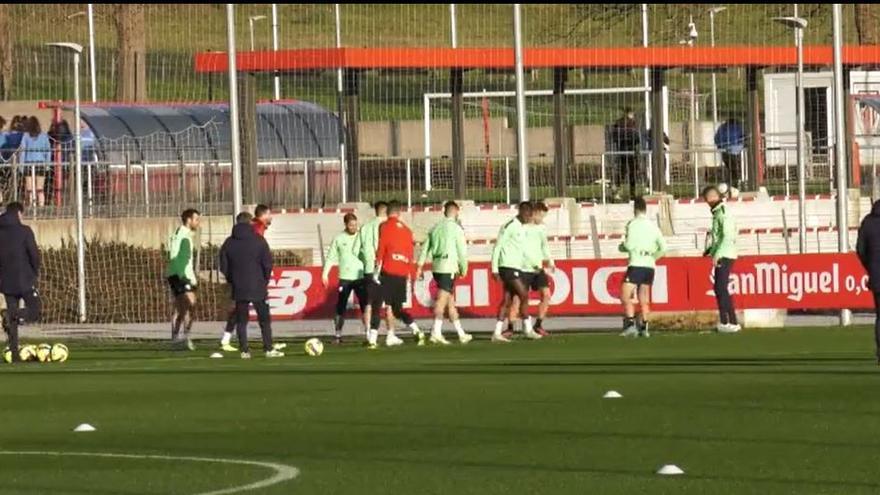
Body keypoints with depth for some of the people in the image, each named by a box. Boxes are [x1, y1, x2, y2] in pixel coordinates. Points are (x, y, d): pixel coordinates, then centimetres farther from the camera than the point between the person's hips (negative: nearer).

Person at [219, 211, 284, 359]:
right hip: (257, 287, -3)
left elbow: (224, 267, 4)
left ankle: (244, 350, 1)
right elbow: (267, 264, -6)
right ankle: (269, 349, 1)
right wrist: (265, 279, 9)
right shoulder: (258, 241, -6)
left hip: (238, 288, 3)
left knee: (241, 320, 6)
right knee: (264, 319, 4)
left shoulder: (229, 243, 3)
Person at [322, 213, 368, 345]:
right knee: (341, 308, 1)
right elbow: (331, 258, 4)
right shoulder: (338, 239, 3)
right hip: (345, 278, 0)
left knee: (365, 305, -7)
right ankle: (338, 335, 8)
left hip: (360, 277, 0)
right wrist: (325, 273, -5)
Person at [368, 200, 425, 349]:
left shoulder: (385, 227, -1)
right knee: (397, 309, 17)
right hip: (402, 275, 5)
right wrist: (411, 275, 18)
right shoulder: (407, 230, 12)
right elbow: (410, 255, 13)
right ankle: (417, 331, 3)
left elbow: (381, 249, -9)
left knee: (376, 305, -2)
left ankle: (373, 338, -12)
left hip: (388, 272, -5)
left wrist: (377, 268, -8)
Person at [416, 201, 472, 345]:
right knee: (442, 300, -10)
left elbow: (425, 248, 10)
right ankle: (436, 333, -18)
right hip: (449, 267, -6)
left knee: (450, 301, 13)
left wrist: (419, 267, 11)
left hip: (436, 268, 6)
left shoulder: (435, 228, 11)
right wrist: (464, 269, 5)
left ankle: (461, 333, 20)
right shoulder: (456, 228, -6)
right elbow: (462, 251, -6)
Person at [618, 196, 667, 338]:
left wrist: (622, 246, 7)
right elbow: (663, 247, 10)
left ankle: (630, 325, -20)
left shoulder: (633, 224, -5)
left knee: (625, 297, -7)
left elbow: (629, 245, -14)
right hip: (650, 266, 6)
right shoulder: (653, 226, 12)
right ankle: (644, 328, 9)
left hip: (636, 265, -6)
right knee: (644, 300, 13)